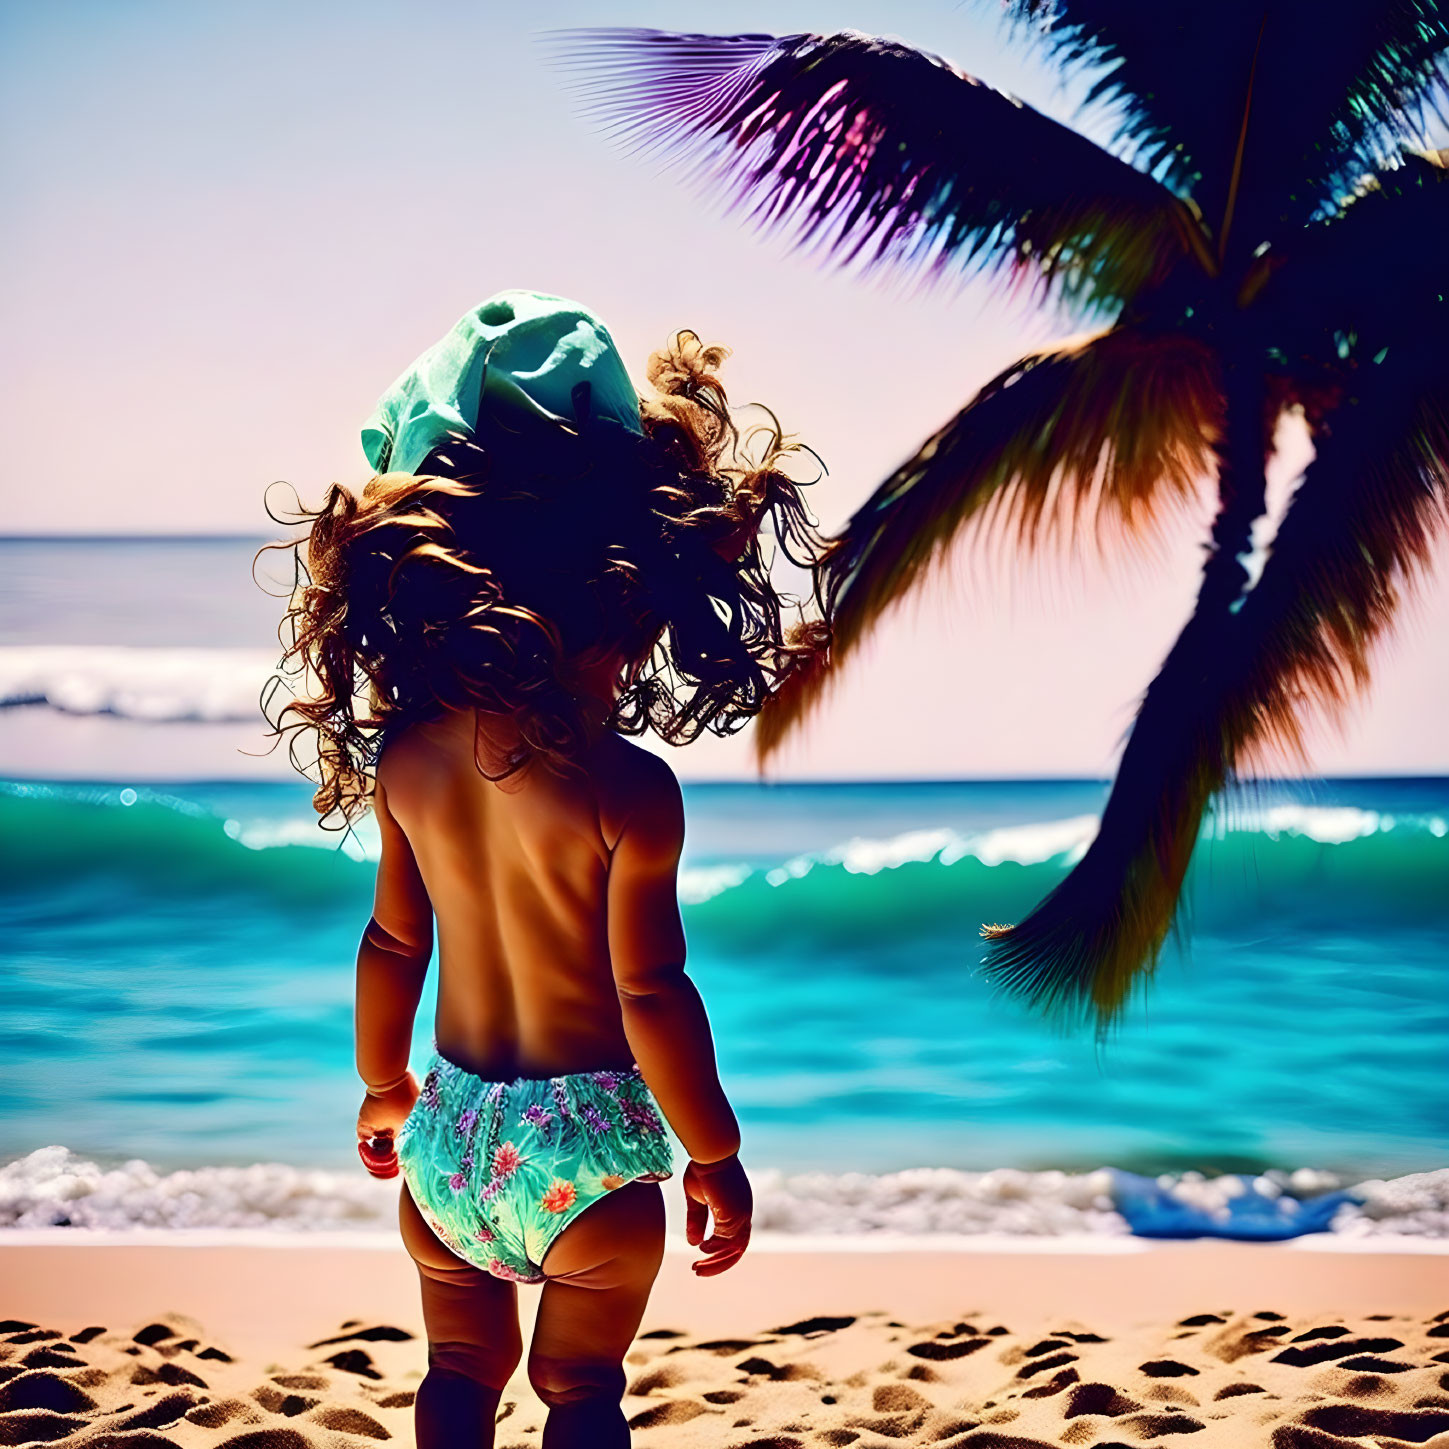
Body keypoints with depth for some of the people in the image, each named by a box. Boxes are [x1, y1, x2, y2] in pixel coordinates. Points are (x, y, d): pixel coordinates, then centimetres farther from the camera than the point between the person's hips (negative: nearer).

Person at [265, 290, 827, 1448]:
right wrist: (716, 1157, -7)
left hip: (452, 1129, 4)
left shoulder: (409, 762, -7)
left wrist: (384, 1084, 21)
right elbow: (649, 994, -20)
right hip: (589, 1148, -4)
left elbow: (392, 945, 4)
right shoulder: (628, 790, -23)